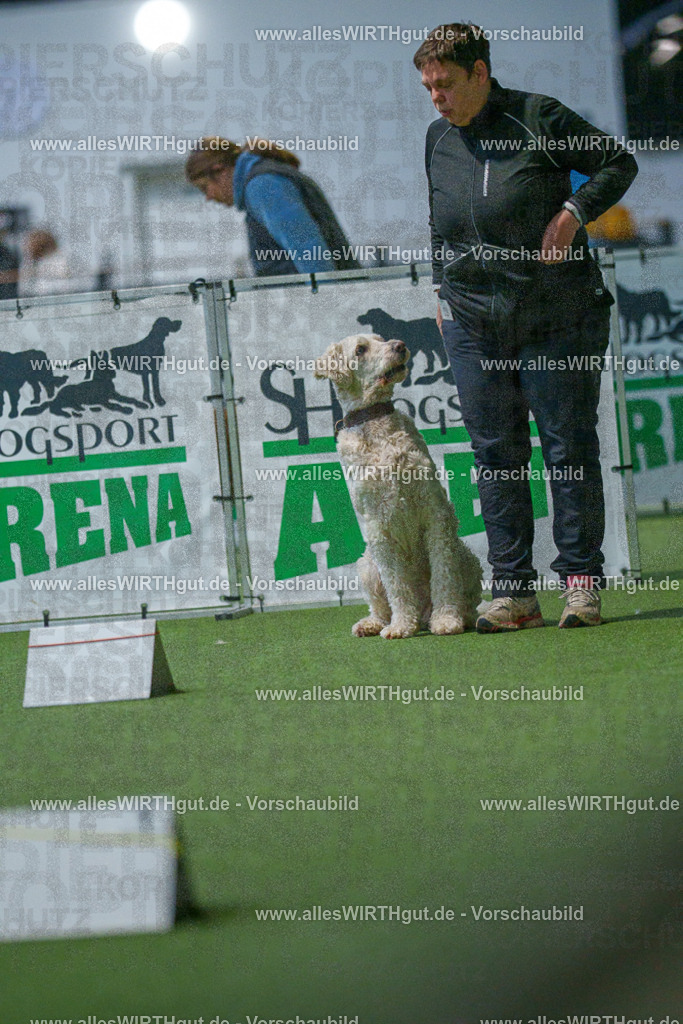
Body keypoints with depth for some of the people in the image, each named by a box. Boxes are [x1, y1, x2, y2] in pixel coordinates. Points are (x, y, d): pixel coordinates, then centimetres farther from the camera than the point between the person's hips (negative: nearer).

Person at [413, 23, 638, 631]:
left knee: (570, 449, -2)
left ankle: (582, 585, 4)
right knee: (495, 456, 2)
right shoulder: (438, 139, 10)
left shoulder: (538, 119, -5)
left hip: (557, 320, -5)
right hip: (473, 325, 5)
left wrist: (573, 212, -13)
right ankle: (514, 593, 5)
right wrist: (443, 287, 18)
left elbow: (619, 163, 1)